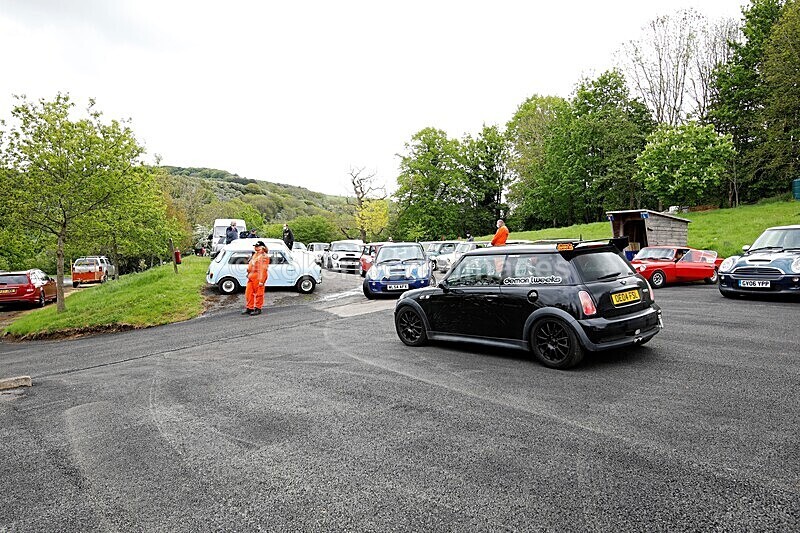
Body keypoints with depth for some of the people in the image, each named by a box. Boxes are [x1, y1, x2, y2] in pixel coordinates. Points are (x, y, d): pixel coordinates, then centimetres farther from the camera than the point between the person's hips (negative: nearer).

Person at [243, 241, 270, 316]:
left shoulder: (264, 257, -12)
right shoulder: (255, 255, 19)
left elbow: (263, 269, -18)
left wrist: (261, 280, -23)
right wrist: (249, 274, 21)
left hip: (258, 277, -9)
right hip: (251, 277, 10)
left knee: (258, 294, 0)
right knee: (248, 293, 11)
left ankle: (258, 309, 8)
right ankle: (249, 308, 20)